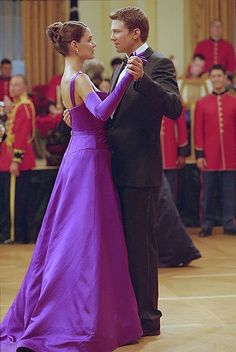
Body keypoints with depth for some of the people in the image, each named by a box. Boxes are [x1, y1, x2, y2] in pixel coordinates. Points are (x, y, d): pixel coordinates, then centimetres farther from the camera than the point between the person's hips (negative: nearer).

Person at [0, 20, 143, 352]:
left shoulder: (68, 79, 14)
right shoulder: (80, 79, -15)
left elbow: (96, 111, 18)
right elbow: (101, 112, -33)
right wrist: (126, 78, -40)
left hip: (80, 156, 10)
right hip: (89, 159, -10)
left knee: (69, 236, 15)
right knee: (86, 239, -6)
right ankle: (83, 323, 0)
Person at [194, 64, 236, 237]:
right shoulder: (202, 103, 4)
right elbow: (198, 131, 3)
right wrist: (199, 155, -2)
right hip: (210, 158, 0)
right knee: (208, 193, 4)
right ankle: (207, 225, 12)